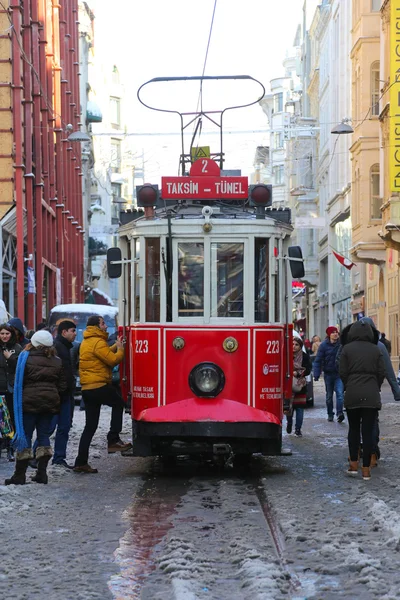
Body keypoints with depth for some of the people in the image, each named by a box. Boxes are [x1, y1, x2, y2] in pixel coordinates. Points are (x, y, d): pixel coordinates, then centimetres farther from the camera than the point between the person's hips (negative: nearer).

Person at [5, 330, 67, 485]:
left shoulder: (26, 357, -7)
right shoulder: (56, 362, 6)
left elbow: (19, 382, -5)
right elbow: (62, 386, 7)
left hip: (30, 402, -4)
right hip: (50, 402, 4)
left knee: (25, 435, 0)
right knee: (44, 435, 10)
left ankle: (20, 475, -1)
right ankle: (42, 473, 5)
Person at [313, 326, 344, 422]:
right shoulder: (324, 345, -4)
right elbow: (318, 360, -4)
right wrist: (316, 374, -12)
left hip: (339, 374, -1)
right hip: (328, 374, 1)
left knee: (340, 393, -16)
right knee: (329, 395, 12)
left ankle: (339, 413, -21)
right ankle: (330, 414, 24)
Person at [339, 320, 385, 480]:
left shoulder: (347, 349, -1)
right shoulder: (376, 350, 3)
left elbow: (342, 372, -3)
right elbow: (381, 373, 2)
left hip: (352, 395, 0)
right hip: (371, 395, 0)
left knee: (353, 429, 15)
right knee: (368, 431, 2)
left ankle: (353, 465, 13)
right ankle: (366, 469, 2)